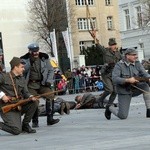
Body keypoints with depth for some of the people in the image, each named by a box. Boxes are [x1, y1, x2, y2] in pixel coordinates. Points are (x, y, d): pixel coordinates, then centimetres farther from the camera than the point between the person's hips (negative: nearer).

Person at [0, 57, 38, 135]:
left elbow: (25, 92, 8)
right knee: (17, 130, -21)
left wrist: (31, 97, -14)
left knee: (34, 103, -13)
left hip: (19, 105, 7)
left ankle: (25, 125, 1)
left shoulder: (22, 79, 13)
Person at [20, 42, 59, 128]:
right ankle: (35, 121, 3)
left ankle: (50, 119, -11)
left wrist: (49, 81, -1)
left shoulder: (44, 57, 6)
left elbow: (50, 70, 12)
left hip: (43, 83, 2)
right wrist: (30, 62, -23)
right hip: (31, 85, -2)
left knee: (50, 97, -17)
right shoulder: (25, 59, -1)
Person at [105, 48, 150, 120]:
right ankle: (110, 108, 23)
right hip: (124, 92, -4)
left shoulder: (137, 64, -1)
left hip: (135, 89, 4)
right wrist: (128, 80, -35)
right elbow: (114, 79, -25)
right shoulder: (119, 65, -14)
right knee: (123, 116, -11)